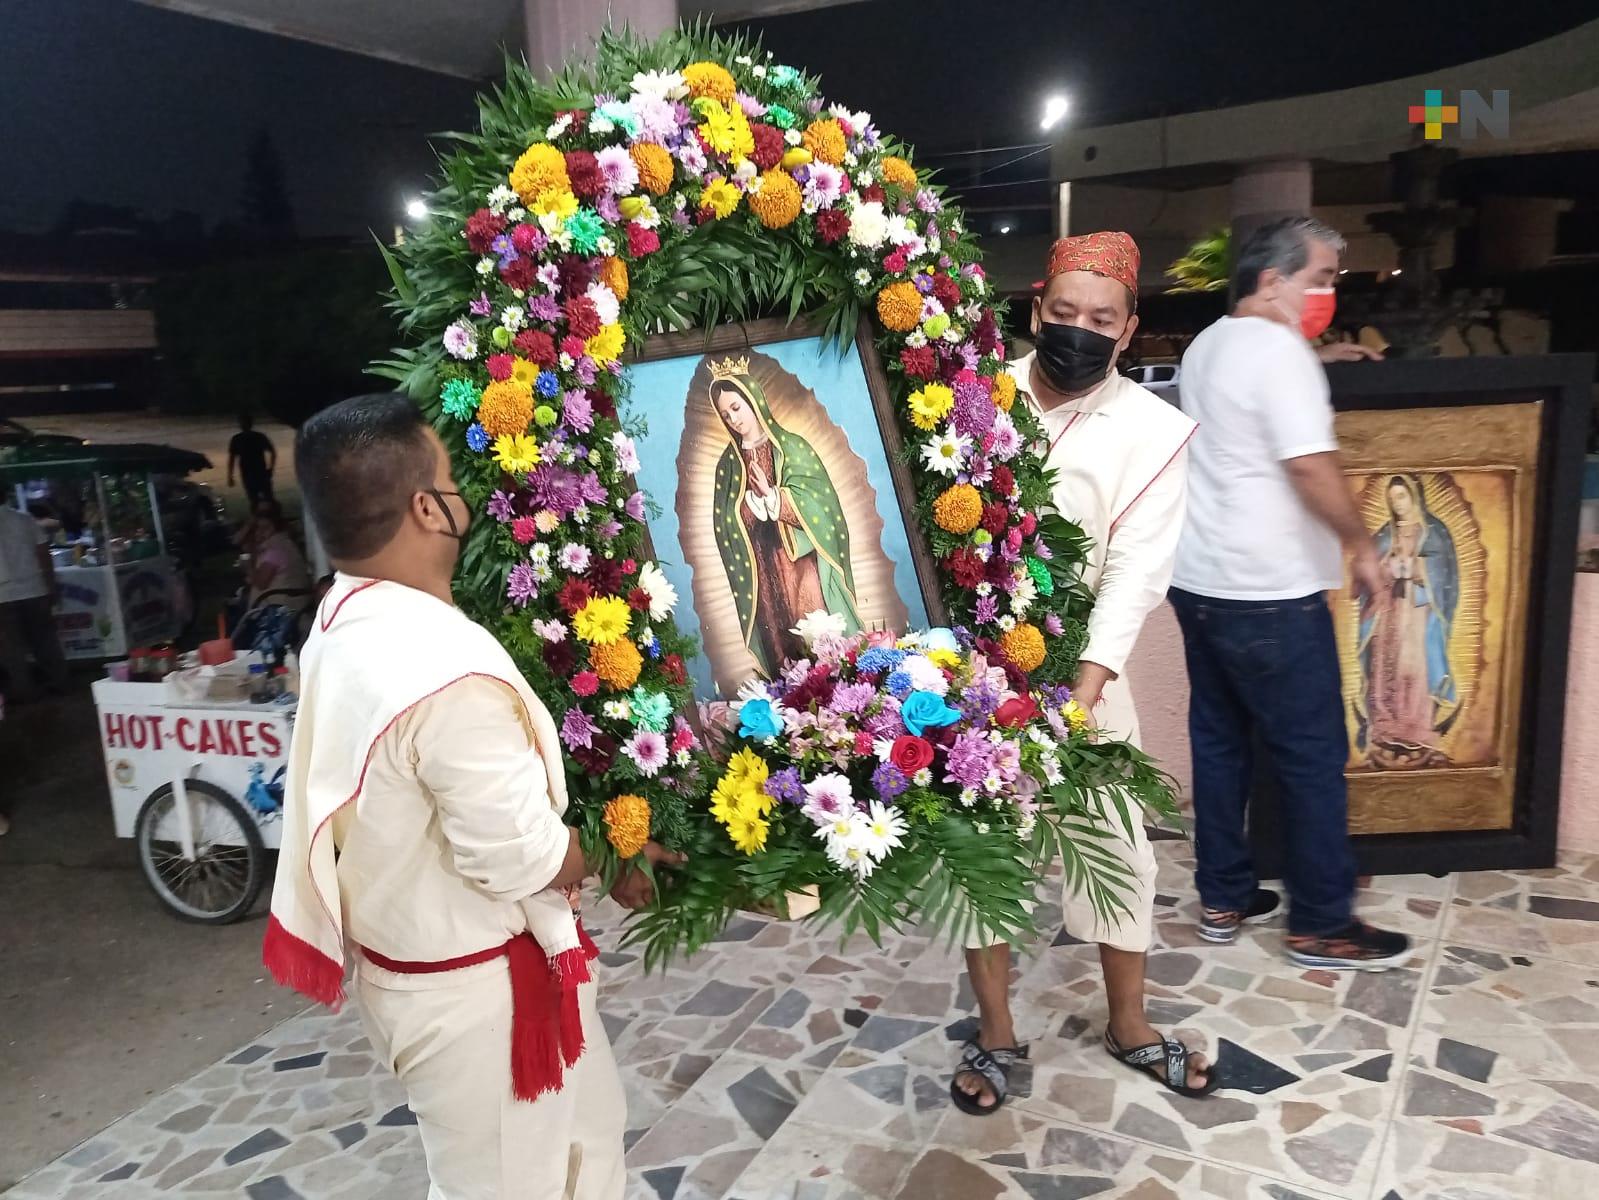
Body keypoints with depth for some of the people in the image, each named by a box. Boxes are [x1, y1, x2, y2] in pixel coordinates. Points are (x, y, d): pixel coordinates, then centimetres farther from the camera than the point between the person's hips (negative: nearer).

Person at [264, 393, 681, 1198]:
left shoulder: (346, 625, -2)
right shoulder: (446, 669, -34)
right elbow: (521, 860, -28)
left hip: (408, 957, 9)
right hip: (472, 987, -9)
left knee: (588, 1125, 27)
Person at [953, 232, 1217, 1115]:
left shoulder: (1155, 430, -5)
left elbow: (1137, 570, -11)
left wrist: (1083, 689, -23)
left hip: (1077, 667, 0)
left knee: (1113, 845, 10)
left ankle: (1128, 1025, 34)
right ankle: (995, 1033, 28)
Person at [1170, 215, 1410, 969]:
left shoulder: (1208, 345, 13)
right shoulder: (1278, 350, -15)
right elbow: (1312, 466, -23)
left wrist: (1318, 361, 28)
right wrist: (1363, 548, -11)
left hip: (1198, 583, 9)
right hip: (1268, 595, -9)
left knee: (1219, 741, 15)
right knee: (1312, 756, 3)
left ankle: (1223, 899, 24)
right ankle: (1322, 926, 14)